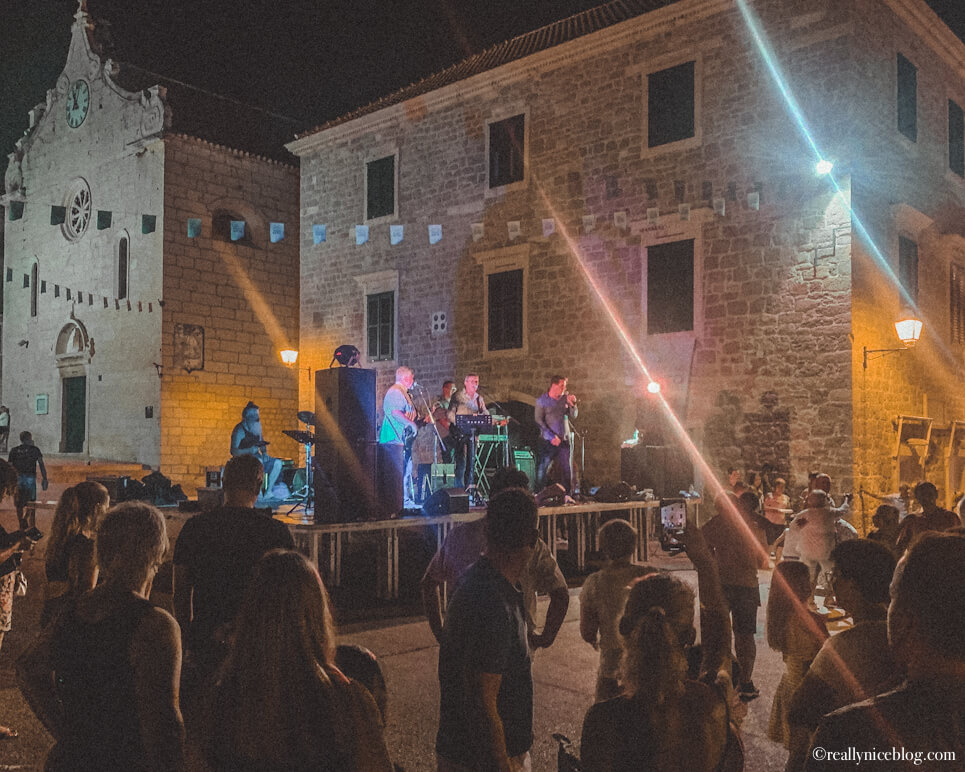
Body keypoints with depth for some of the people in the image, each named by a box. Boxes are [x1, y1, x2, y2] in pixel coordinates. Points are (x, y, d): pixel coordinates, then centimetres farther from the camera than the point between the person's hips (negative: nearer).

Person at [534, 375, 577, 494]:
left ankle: (567, 495, 14)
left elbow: (573, 416, 8)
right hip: (548, 441, -4)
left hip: (564, 440, 4)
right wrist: (552, 436, -14)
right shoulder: (542, 401, -4)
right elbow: (539, 421, -8)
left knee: (566, 470, 4)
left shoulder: (565, 398, 8)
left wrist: (572, 404, -12)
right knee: (543, 469, -4)